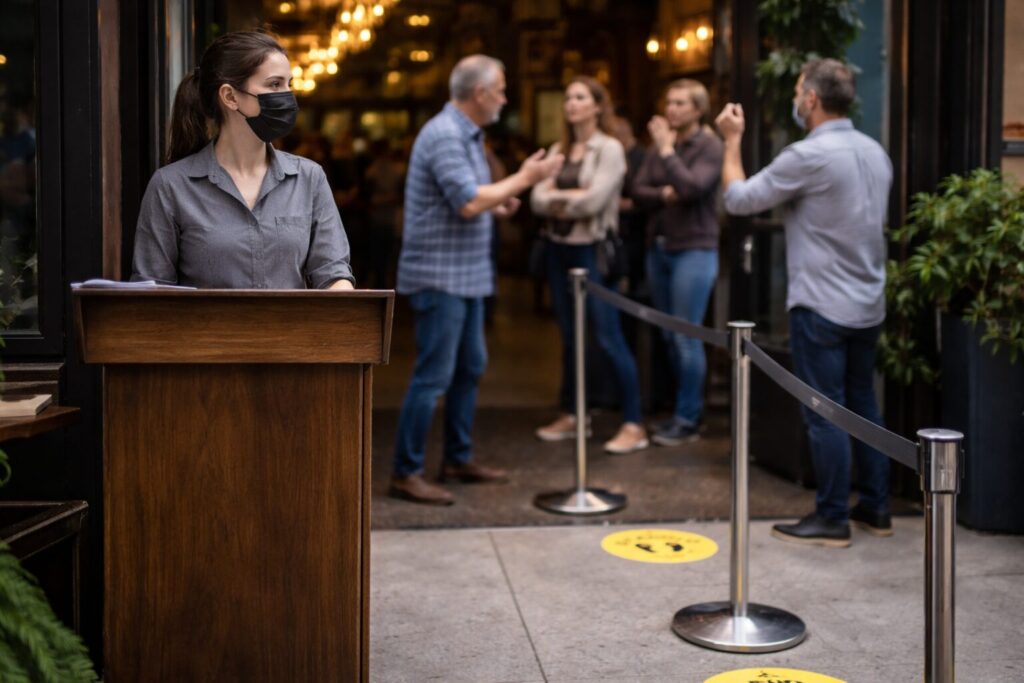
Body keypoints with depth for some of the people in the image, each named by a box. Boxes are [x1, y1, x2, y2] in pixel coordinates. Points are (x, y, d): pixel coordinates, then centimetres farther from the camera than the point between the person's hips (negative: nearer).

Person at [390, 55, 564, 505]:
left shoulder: (466, 135, 15)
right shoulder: (444, 136, -17)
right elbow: (469, 203, -24)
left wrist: (497, 202, 7)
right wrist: (524, 178, -15)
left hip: (465, 275, 10)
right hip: (439, 275, -10)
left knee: (469, 368, 15)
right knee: (433, 376, -7)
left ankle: (458, 459, 26)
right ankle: (405, 473, 1)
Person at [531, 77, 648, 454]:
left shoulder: (610, 149, -6)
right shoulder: (558, 150, 11)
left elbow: (594, 200, -17)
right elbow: (538, 200, 2)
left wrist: (557, 198, -4)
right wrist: (571, 199, -13)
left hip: (591, 249, -6)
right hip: (558, 248, 6)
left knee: (609, 337, -8)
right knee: (569, 336, 13)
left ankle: (633, 425, -5)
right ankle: (569, 416, 24)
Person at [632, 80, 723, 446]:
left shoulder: (710, 147, -7)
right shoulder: (658, 145, 9)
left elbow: (692, 187, -22)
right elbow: (638, 190, 4)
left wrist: (667, 149, -15)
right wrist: (664, 195, -14)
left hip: (695, 250, -7)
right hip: (659, 248, 7)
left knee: (686, 336, -6)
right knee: (670, 336, 11)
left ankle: (687, 420, 2)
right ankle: (689, 408, 23)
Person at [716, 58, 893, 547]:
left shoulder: (809, 156, -17)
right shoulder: (875, 153, 8)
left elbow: (738, 199, -9)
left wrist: (732, 140, 4)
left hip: (821, 306, -8)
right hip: (868, 305, 8)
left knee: (825, 414, 0)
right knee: (863, 405, 15)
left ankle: (832, 519, 7)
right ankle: (875, 508, 23)